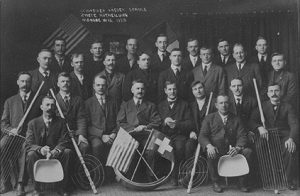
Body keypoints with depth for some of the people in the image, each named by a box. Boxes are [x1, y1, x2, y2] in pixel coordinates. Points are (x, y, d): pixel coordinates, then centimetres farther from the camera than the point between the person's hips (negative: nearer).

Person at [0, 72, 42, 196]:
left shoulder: (39, 100, 15)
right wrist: (11, 130, -7)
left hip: (30, 135, -2)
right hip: (13, 134, 2)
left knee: (25, 148, -36)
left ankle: (20, 184, -29)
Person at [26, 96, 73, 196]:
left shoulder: (61, 122, 6)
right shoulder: (33, 123, 3)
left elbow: (64, 141, -3)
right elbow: (29, 144, -6)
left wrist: (56, 150, -26)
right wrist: (40, 149, -29)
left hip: (56, 155, 1)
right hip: (39, 155, -1)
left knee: (68, 152, -27)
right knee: (31, 154, -32)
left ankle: (62, 187, -14)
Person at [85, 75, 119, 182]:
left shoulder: (113, 102, 19)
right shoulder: (88, 103, 9)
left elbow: (118, 121, 15)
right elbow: (87, 125, 0)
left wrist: (114, 134, -6)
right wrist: (102, 135, -14)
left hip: (111, 135, 2)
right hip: (95, 136, -2)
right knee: (98, 145, -37)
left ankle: (109, 176, -16)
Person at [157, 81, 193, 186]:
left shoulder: (184, 105, 15)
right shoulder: (160, 106, 20)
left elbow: (190, 124, 4)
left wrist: (176, 124, -12)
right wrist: (164, 122, -10)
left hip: (179, 135, -1)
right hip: (164, 135, 1)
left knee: (179, 147, -34)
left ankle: (174, 176, -18)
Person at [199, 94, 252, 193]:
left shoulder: (236, 119, 12)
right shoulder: (209, 118, 8)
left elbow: (242, 136, 2)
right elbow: (202, 136, -2)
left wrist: (237, 148, -21)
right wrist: (209, 146, -24)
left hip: (232, 151, 2)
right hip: (216, 151, -2)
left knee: (248, 151, -25)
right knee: (211, 154, -35)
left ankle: (242, 181, -6)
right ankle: (215, 181, -9)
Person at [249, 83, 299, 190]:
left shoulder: (287, 107, 6)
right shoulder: (262, 106, 9)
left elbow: (294, 124, -7)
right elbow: (251, 121, -2)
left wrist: (291, 138, -29)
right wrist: (259, 127, -27)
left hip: (284, 137, -1)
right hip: (267, 137, 1)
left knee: (291, 149, -32)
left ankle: (290, 180, -14)